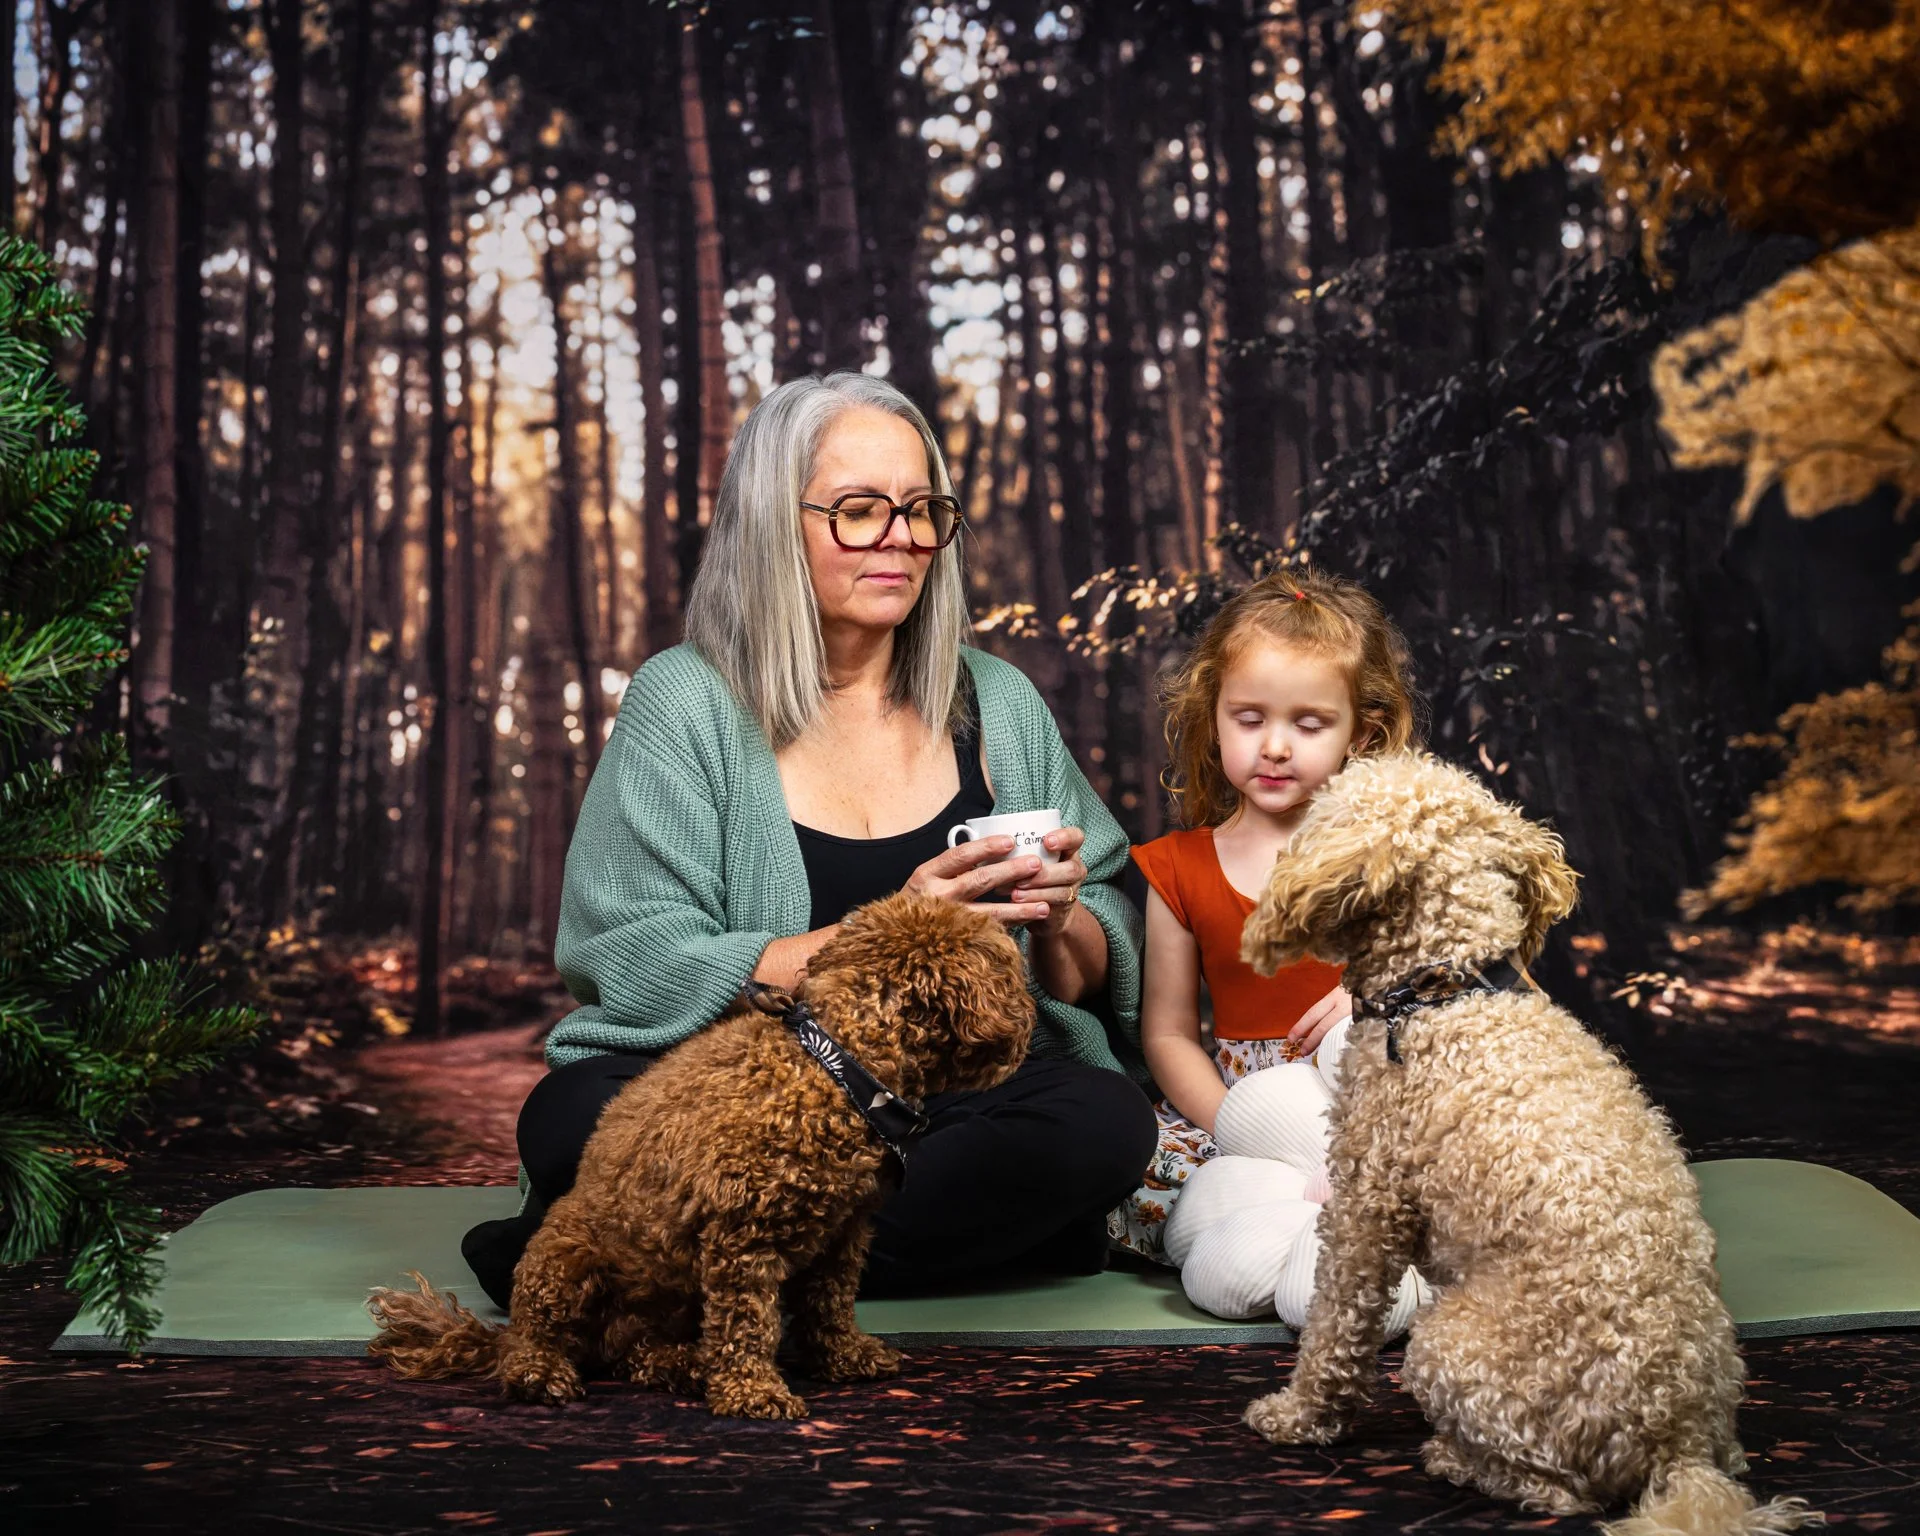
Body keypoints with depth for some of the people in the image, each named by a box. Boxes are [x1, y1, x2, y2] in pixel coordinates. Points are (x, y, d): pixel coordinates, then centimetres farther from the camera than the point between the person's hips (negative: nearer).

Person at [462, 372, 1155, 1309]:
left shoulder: (996, 704, 11)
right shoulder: (685, 704, 0)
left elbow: (1101, 979, 13)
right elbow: (636, 973, -11)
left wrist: (1059, 924, -11)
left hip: (955, 1093, 4)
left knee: (1104, 1124, -29)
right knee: (576, 1118, -33)